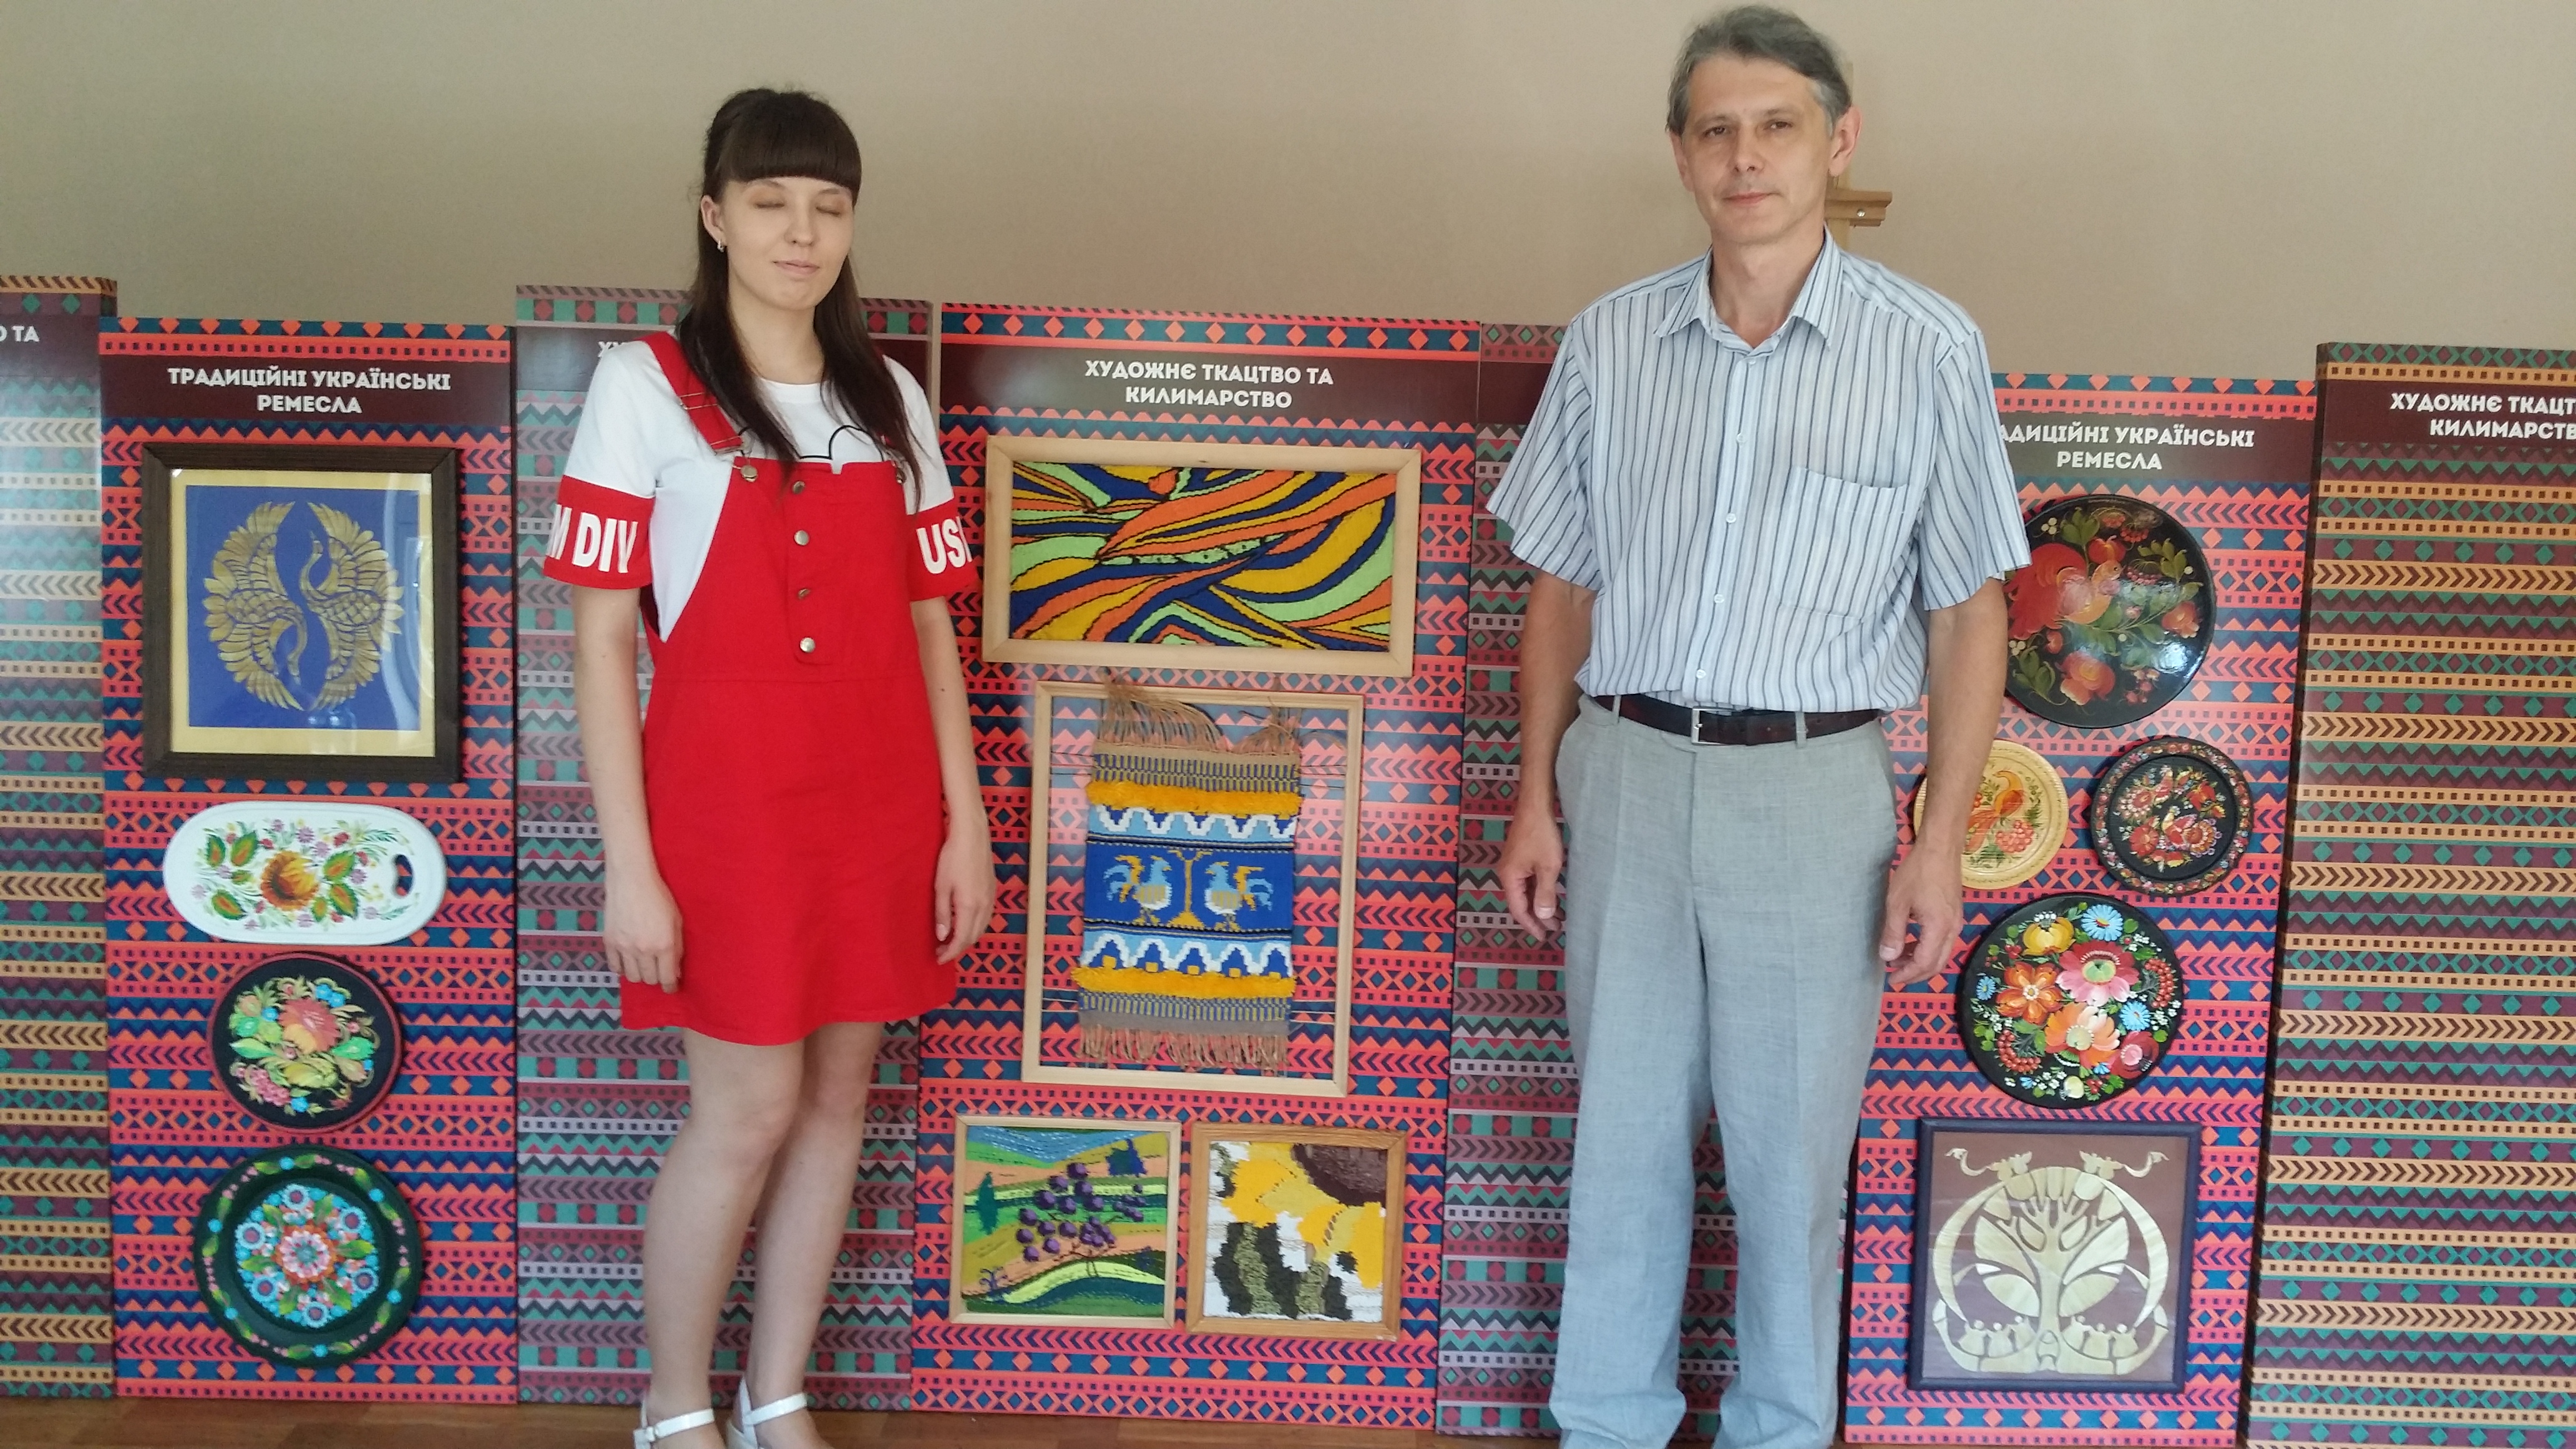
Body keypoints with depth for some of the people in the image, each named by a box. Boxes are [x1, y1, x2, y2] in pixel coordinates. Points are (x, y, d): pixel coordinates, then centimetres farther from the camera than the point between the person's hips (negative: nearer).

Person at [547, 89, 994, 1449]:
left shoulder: (889, 398, 9)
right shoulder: (647, 387, -4)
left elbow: (928, 627, 10)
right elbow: (600, 641, -7)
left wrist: (965, 825, 5)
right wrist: (630, 868, -12)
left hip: (880, 813, 5)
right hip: (724, 813, -4)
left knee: (837, 1097, 11)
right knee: (746, 1110, 1)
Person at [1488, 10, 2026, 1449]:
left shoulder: (1928, 349, -3)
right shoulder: (1612, 341, 4)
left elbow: (1969, 617, 0)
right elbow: (1563, 592, 10)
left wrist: (1939, 846, -4)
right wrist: (1537, 799, 7)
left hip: (1812, 788, -2)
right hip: (1625, 769, 3)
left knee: (1791, 1144, 8)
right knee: (1624, 1127, 13)